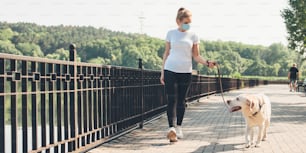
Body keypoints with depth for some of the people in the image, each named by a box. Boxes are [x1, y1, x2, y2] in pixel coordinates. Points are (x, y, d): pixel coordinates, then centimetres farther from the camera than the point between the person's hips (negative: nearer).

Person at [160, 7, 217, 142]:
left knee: (181, 100, 7)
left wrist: (207, 63, -13)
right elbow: (166, 53, 9)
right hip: (170, 70, -1)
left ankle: (178, 128, 19)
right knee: (171, 100, -10)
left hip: (185, 72, 1)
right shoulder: (171, 33, 4)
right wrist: (162, 72, 7)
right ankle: (171, 128, -17)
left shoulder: (193, 36, 4)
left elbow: (196, 56, 6)